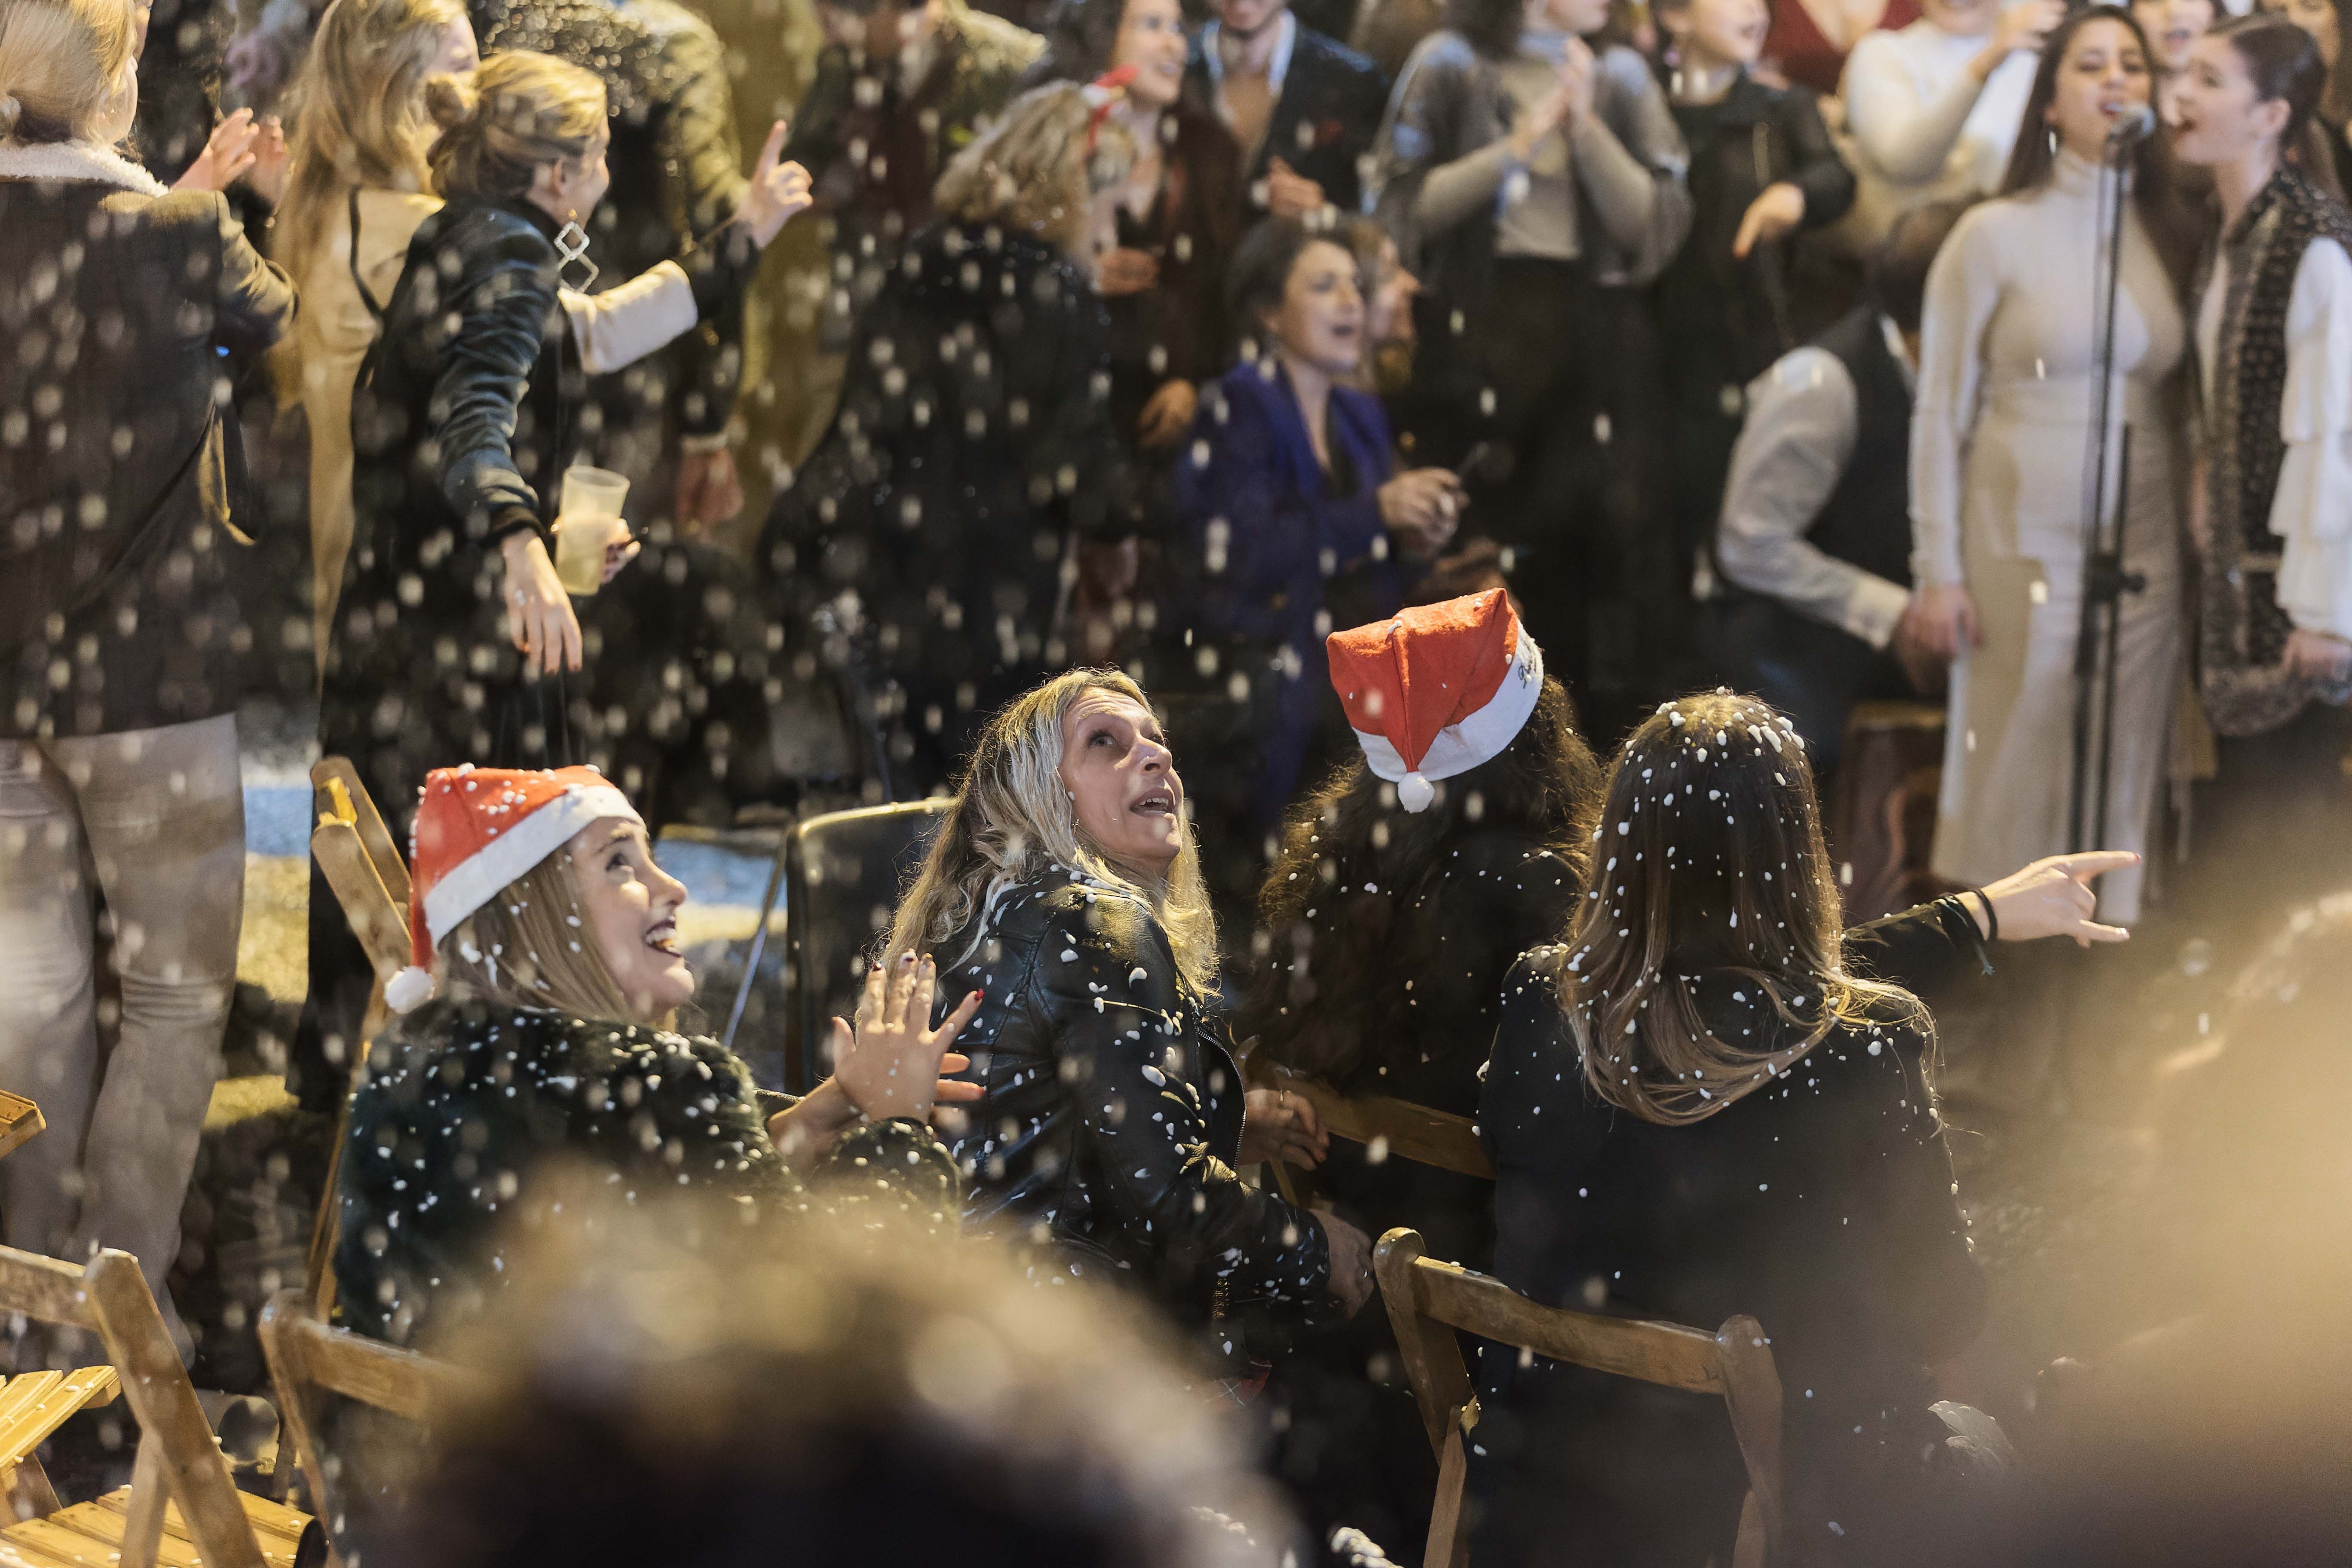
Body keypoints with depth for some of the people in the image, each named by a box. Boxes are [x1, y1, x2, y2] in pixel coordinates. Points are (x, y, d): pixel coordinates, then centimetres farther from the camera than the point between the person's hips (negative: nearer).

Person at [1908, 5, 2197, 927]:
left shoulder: (2169, 237, 8)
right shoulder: (1995, 235, -4)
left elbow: (2176, 401, 13)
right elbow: (1939, 413, -3)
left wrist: (2194, 541, 6)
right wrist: (1938, 573, -6)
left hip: (2145, 554, 4)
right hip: (2022, 554, -4)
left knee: (2124, 788, 5)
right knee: (2018, 782, 0)